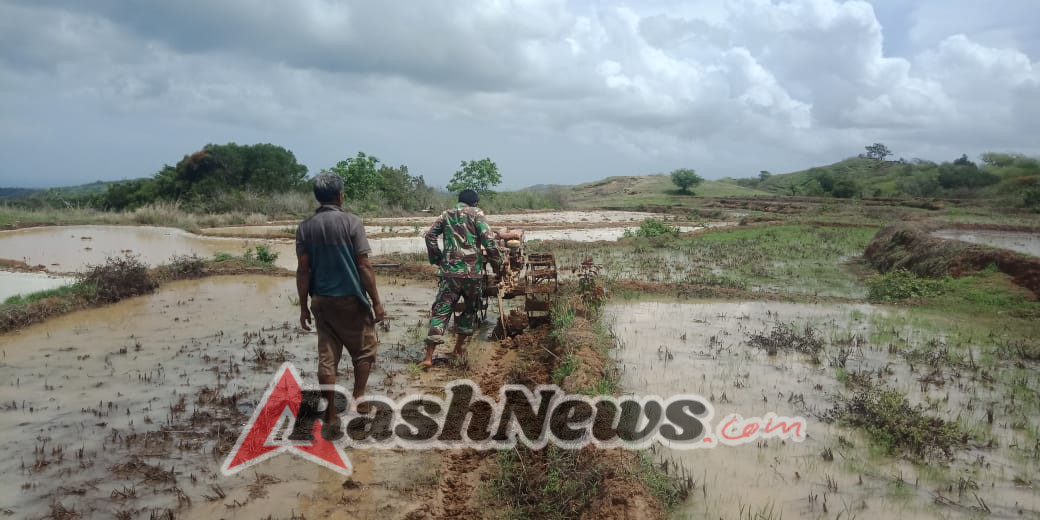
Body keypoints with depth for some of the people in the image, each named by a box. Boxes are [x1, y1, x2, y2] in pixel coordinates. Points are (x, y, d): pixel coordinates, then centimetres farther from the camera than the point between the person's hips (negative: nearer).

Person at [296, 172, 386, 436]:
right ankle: (357, 401, 10)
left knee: (327, 357, 7)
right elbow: (364, 266, -12)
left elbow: (303, 270, 0)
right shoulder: (351, 221, -9)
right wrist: (376, 301, -6)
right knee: (364, 350, 15)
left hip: (321, 301, 4)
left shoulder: (305, 227, 2)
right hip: (350, 299, -4)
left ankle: (330, 416, 11)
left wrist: (304, 306, 7)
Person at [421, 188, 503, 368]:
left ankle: (429, 356, -9)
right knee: (470, 309, 19)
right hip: (473, 271, -2)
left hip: (450, 271, 2)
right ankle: (459, 348, 23)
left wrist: (436, 258, 14)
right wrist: (497, 262, 1)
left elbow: (429, 235, 6)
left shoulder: (447, 214, 15)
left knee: (440, 311, 1)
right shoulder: (476, 213, 4)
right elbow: (488, 239, -8)